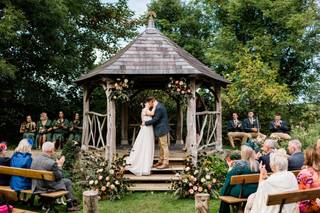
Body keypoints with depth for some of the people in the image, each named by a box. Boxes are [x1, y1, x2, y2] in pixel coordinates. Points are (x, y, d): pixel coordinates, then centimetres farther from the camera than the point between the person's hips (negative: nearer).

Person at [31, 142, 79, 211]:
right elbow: (59, 177, -16)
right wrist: (59, 165, -3)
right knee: (68, 182, 15)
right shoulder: (52, 163, -27)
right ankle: (70, 205, 24)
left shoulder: (35, 159, -4)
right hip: (48, 188, -8)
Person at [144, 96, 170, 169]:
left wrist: (145, 123, -11)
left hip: (162, 130, -11)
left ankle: (165, 163, 2)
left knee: (164, 146, -4)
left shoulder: (159, 108, -20)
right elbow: (155, 118, 19)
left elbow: (155, 120, -20)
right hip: (160, 130, 11)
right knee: (162, 146, 16)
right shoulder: (158, 106, 12)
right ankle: (161, 161, 24)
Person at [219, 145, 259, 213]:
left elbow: (230, 175, -14)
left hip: (242, 191, -6)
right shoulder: (257, 163, 0)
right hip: (254, 191, 6)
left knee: (225, 192, 17)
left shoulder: (238, 163, -18)